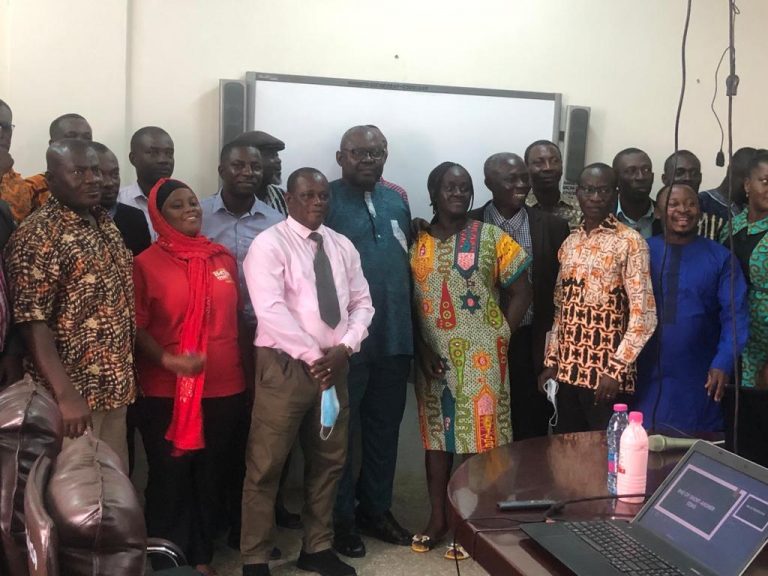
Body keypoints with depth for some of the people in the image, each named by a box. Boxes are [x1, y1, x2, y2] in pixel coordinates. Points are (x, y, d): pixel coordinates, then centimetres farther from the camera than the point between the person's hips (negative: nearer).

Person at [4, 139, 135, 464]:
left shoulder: (105, 224, 10)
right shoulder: (38, 236, -15)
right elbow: (32, 323, -20)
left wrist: (126, 375, 13)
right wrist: (65, 395, -26)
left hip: (115, 385, 8)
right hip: (73, 391, -7)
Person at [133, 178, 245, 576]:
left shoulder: (224, 258, 9)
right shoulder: (146, 263, -4)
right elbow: (137, 326, -7)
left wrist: (246, 369, 10)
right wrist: (168, 360, -22)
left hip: (225, 387, 4)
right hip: (166, 392, -4)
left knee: (210, 475, 13)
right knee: (170, 477, 6)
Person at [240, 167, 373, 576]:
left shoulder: (343, 246, 12)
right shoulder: (269, 244, -7)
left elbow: (362, 304, 9)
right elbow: (271, 311, -17)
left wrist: (343, 348, -8)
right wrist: (313, 357, -17)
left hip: (334, 365, 6)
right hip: (285, 365, -6)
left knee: (329, 461, 13)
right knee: (266, 466, -1)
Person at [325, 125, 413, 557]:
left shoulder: (397, 202, 12)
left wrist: (411, 326, 14)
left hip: (395, 339, 6)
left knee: (384, 429, 15)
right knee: (341, 433, 7)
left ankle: (376, 509, 31)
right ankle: (341, 518, 21)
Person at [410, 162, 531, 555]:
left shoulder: (491, 238, -2)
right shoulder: (417, 242, 3)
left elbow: (521, 293, 1)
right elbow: (408, 301, 3)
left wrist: (499, 337, -5)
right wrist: (422, 350, -5)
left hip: (480, 358, -2)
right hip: (433, 358, 2)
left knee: (480, 435, 1)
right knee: (437, 434, 11)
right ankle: (438, 517, 23)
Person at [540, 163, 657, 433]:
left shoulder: (630, 242, -8)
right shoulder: (570, 243, 12)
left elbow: (643, 315, -12)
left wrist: (617, 369, -17)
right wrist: (551, 360, 10)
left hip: (606, 374, -6)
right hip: (567, 370, 6)